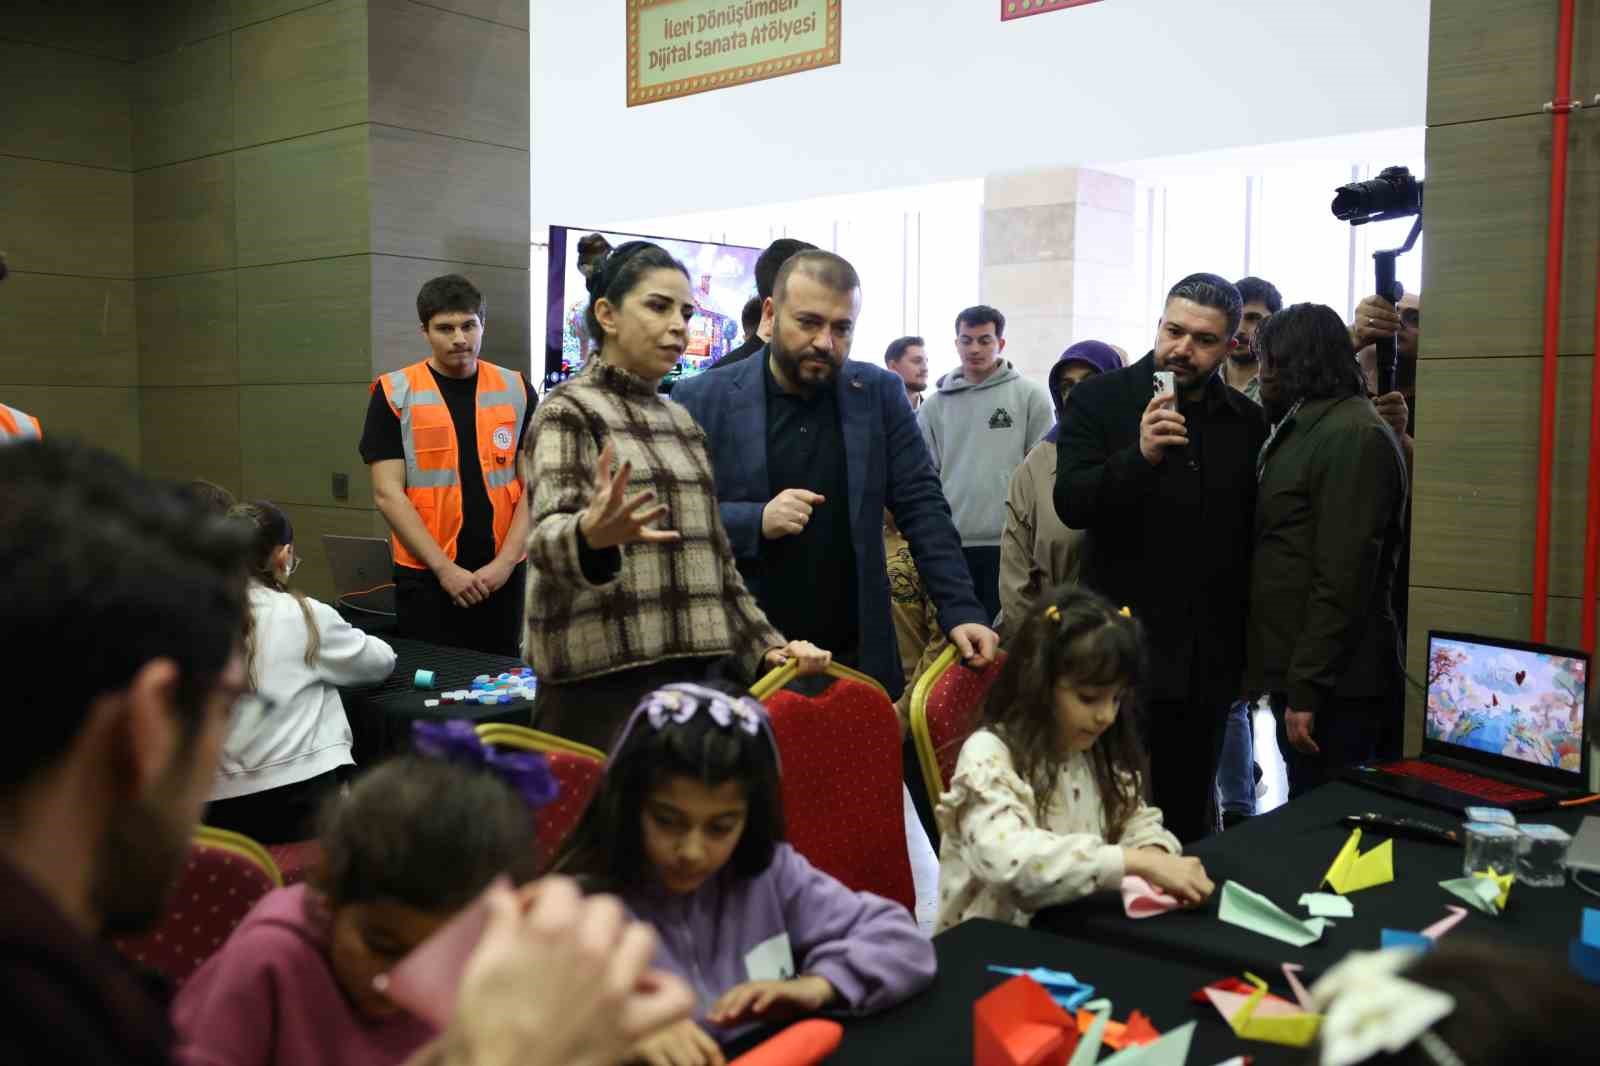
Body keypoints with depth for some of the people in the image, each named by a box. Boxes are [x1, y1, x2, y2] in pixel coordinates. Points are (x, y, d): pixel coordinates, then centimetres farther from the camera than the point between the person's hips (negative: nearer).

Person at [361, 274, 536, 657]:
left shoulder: (516, 391, 4)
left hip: (502, 576, 2)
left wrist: (505, 561, -9)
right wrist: (445, 568, -13)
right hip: (425, 577, -2)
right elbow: (388, 493, -7)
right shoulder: (394, 394, -3)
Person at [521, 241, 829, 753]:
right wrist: (590, 536, -43)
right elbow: (548, 534, -21)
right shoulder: (568, 411, -5)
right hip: (602, 686, -6)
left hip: (691, 676, 6)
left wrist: (765, 645, 10)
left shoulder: (682, 421, 16)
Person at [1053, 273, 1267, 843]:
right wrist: (1141, 454, -28)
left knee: (1189, 817, 14)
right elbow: (1071, 504, -12)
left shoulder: (1248, 422, 8)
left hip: (1207, 660, 3)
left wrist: (1252, 651, 9)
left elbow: (1252, 537, 12)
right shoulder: (1099, 400, -2)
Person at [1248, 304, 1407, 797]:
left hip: (1334, 686, -9)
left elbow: (1342, 579, -19)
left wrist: (1306, 690, -20)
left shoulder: (1353, 434, -13)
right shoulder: (1307, 427, 18)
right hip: (1298, 674, 9)